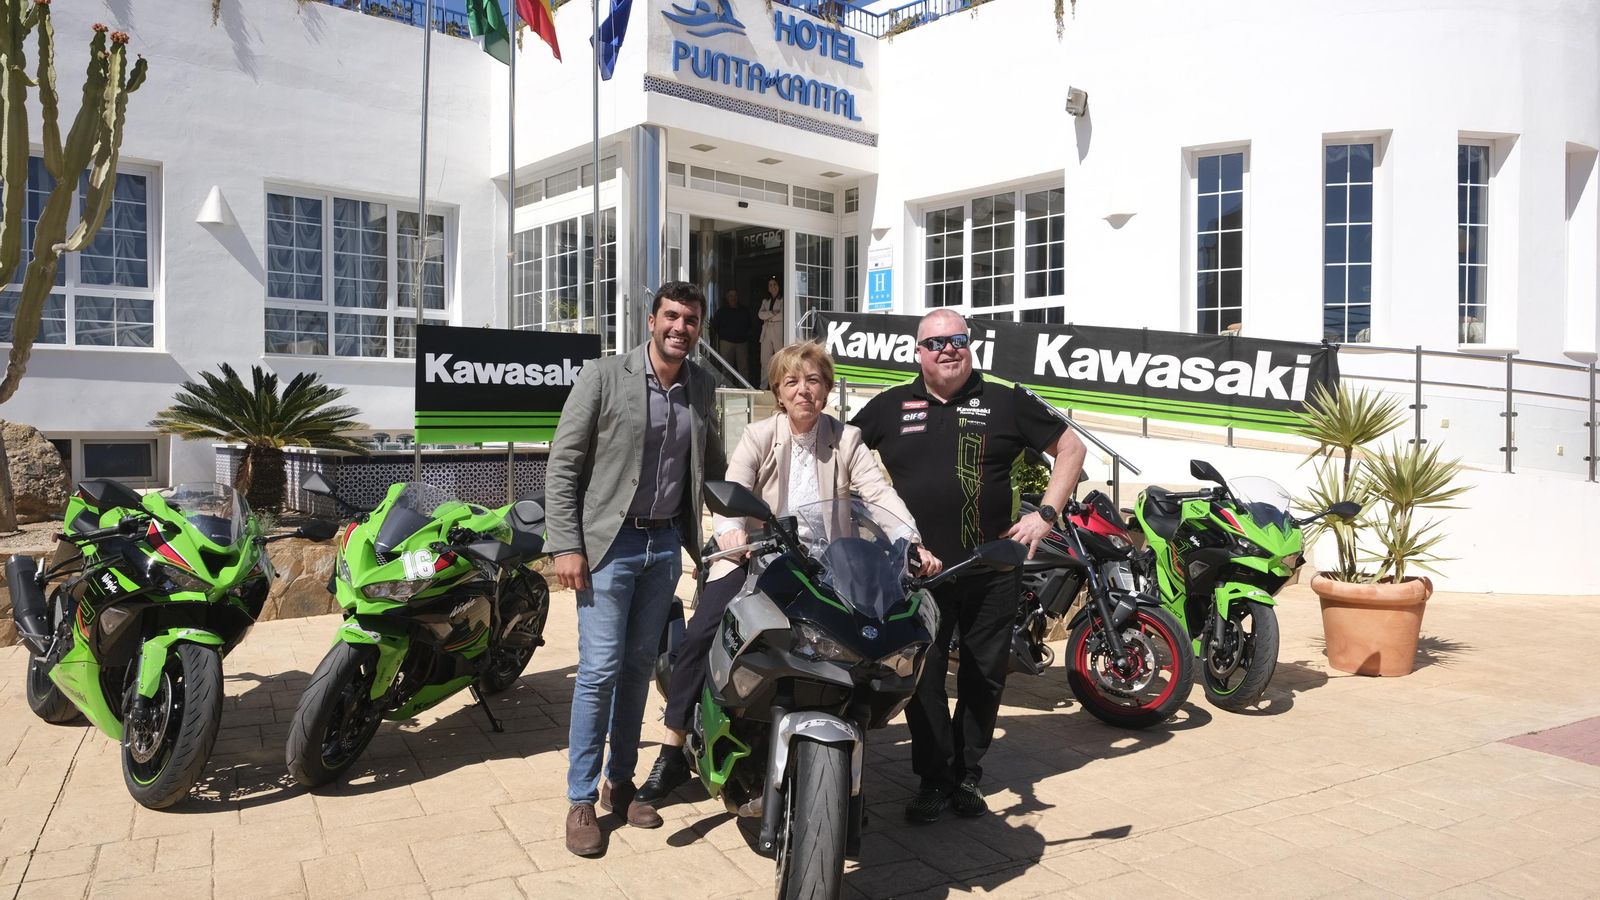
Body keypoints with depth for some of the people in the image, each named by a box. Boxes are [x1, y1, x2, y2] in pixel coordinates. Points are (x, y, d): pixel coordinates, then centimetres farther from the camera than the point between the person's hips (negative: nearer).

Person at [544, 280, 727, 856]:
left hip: (666, 544, 4)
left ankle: (620, 782, 26)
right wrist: (565, 545, -13)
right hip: (609, 543, -4)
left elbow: (711, 464, 18)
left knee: (639, 666, 12)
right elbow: (563, 464, -7)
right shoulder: (603, 377, -7)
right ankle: (581, 799, 11)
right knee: (600, 669, -3)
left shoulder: (702, 387, 7)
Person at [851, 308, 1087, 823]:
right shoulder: (889, 407, 6)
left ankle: (967, 777, 27)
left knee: (984, 678, 10)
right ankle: (932, 781, 17)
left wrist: (1045, 515, 0)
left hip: (992, 571, 0)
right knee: (923, 680, 3)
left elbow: (1070, 448, 9)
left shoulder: (1006, 402, 3)